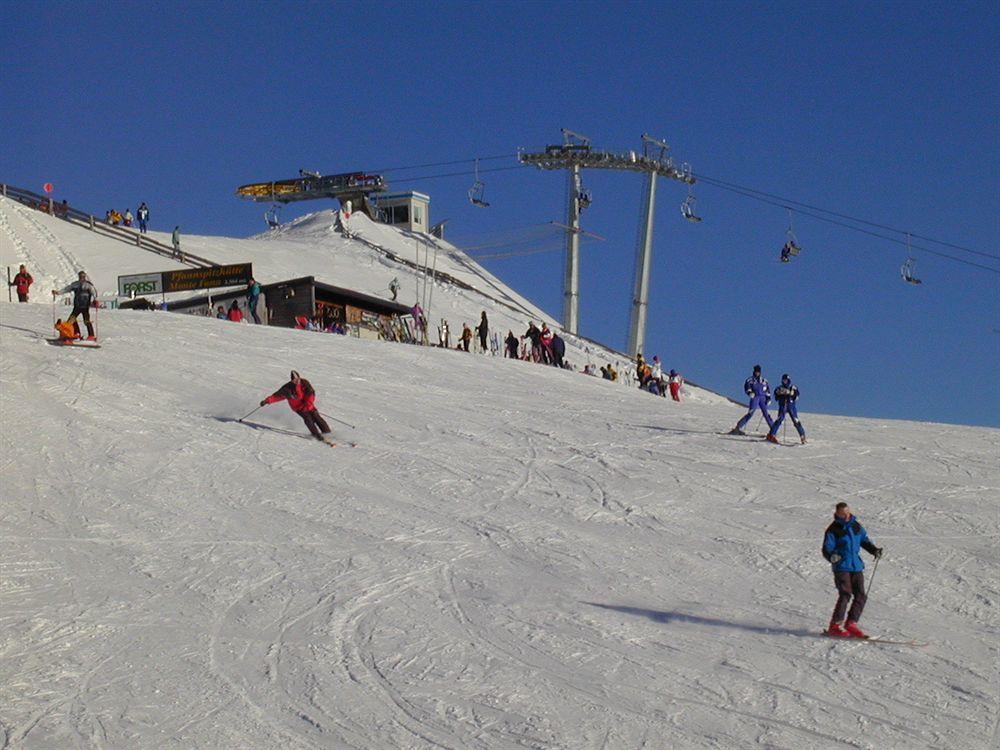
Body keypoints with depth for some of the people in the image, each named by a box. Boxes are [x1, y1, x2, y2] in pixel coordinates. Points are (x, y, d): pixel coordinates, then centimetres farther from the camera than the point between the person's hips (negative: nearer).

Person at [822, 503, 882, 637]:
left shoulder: (856, 526, 11)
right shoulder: (833, 530, -6)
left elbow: (864, 540, 23)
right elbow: (826, 549, -8)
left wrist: (874, 550, 5)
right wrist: (832, 557, -29)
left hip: (856, 566, 6)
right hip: (841, 567, -6)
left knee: (861, 596, 0)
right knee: (845, 595, -17)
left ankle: (851, 624, 10)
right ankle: (834, 626, -12)